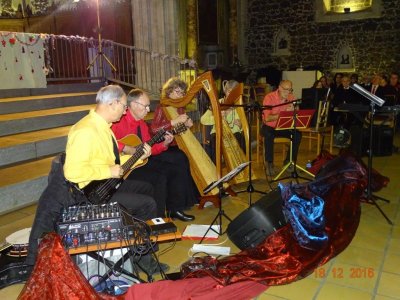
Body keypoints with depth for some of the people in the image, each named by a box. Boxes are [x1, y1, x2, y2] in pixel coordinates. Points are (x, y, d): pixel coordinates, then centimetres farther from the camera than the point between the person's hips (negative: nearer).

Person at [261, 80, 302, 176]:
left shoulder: (291, 97, -3)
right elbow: (267, 118, -26)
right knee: (269, 135, -36)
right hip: (269, 126, -4)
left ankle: (289, 161, -3)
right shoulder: (269, 97, -17)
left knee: (297, 134, -19)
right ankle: (269, 163, -20)